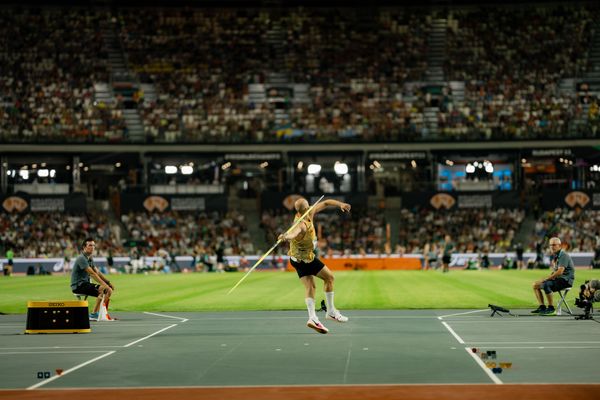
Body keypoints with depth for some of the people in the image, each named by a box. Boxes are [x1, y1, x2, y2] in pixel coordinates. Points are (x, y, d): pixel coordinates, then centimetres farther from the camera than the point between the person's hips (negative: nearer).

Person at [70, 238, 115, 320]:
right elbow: (92, 273, -23)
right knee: (102, 290, -26)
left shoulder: (90, 259, 16)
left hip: (85, 283, 10)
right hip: (78, 285, -10)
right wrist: (104, 284, -26)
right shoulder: (82, 258, -16)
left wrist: (108, 282, 5)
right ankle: (94, 314, -22)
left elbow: (97, 272, 18)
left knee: (109, 290, 1)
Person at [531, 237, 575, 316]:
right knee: (536, 285, 7)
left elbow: (559, 272, -25)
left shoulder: (563, 255, -15)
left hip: (566, 280, -10)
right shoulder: (555, 256, 15)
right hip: (558, 279, 10)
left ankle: (551, 309, -25)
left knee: (546, 285, -33)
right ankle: (542, 307, 4)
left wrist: (546, 279, -21)